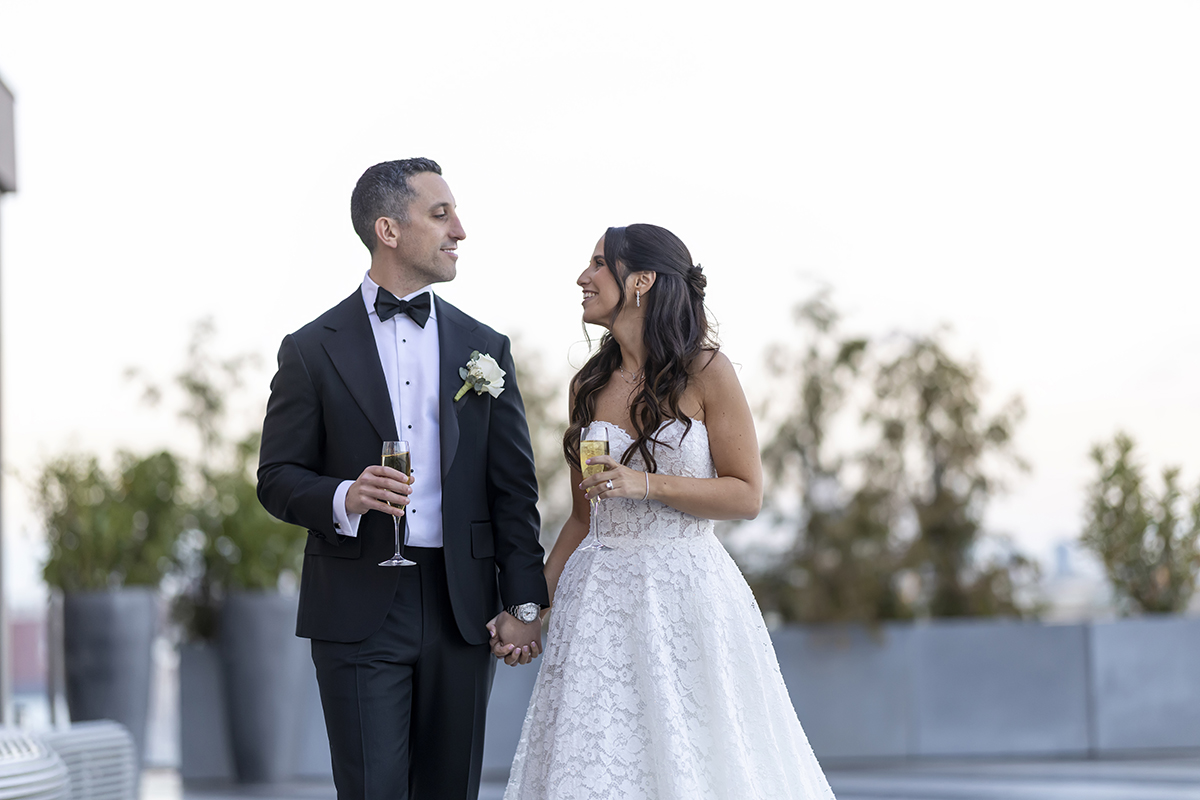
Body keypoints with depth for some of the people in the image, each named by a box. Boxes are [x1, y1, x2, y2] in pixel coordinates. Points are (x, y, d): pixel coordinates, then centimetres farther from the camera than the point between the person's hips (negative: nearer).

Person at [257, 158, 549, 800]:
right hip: (359, 609, -3)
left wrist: (525, 603, 2)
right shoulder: (312, 350, 3)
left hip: (462, 609, 3)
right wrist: (344, 498, -18)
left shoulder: (485, 348, 11)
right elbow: (277, 478, 3)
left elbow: (513, 488, 9)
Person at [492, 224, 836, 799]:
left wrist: (647, 484, -16)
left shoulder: (705, 372, -4)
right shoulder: (588, 386, 10)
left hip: (685, 596, -4)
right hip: (600, 599, 4)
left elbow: (747, 496, -5)